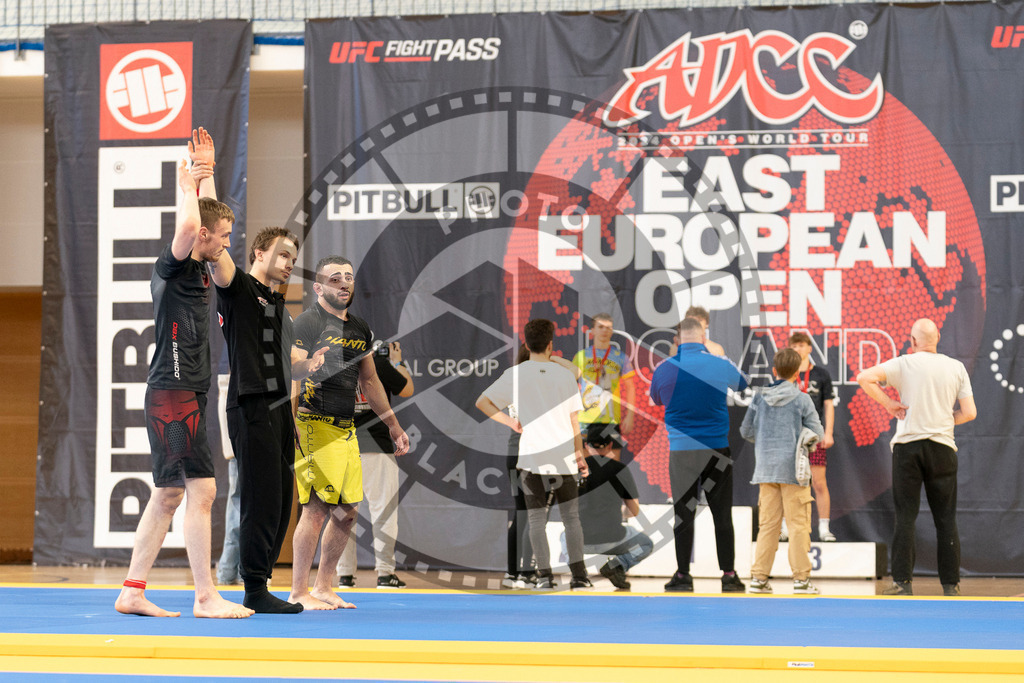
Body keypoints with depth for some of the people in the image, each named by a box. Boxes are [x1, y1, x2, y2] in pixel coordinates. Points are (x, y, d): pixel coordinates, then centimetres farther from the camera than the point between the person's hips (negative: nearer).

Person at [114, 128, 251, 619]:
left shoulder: (198, 269, 16)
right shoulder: (173, 266, -10)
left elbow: (206, 215, 34)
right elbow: (188, 225, -31)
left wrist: (204, 169, 28)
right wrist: (187, 183, -15)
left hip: (184, 395, 10)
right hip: (173, 393, -10)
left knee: (169, 495, 10)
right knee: (201, 490, -11)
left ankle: (132, 592, 12)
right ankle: (206, 597, -11)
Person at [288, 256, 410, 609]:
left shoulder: (360, 328, 18)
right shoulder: (308, 321, -6)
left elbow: (370, 381, 26)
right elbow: (290, 368, -15)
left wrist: (393, 426, 27)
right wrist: (308, 365, -36)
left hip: (346, 430, 8)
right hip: (314, 424, -8)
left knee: (348, 511, 7)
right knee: (316, 508, -12)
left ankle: (323, 587, 17)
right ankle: (298, 592, -7)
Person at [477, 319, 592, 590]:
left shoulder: (514, 375, -1)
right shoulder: (564, 375, 1)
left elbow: (482, 402, -4)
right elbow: (574, 421, 3)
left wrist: (510, 422, 4)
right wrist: (580, 454, 11)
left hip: (532, 458, -1)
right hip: (563, 457, 1)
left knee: (536, 521, 5)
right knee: (571, 518, 9)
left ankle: (545, 575, -1)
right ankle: (579, 575, 5)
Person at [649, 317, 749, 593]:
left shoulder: (664, 370, -3)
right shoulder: (721, 366, -4)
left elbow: (655, 400, 16)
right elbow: (742, 383, 19)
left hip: (681, 451, 0)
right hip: (717, 450, 0)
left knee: (683, 513, 6)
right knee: (722, 515, 6)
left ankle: (683, 575, 8)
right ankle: (729, 576, 7)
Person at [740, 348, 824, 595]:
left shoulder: (759, 397, 4)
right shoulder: (802, 399, -5)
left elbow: (746, 431, 10)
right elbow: (818, 433, -3)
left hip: (765, 469, 4)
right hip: (793, 468, -4)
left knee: (767, 524, 8)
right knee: (798, 524, 0)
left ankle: (759, 577, 5)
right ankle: (801, 578, -1)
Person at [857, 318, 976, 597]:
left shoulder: (904, 364, -2)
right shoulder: (957, 368, 4)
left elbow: (863, 377, -12)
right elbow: (969, 413, 1)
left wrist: (888, 403, -3)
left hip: (907, 445, -1)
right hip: (942, 447, 1)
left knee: (905, 517, 1)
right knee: (945, 519, 6)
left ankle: (902, 582, -2)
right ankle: (951, 584, 5)